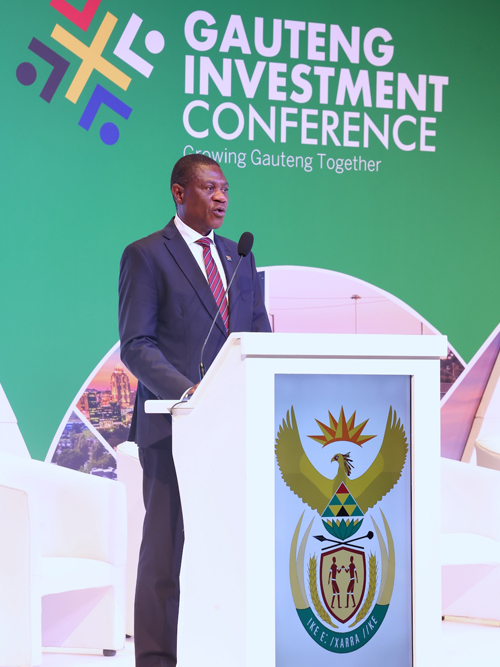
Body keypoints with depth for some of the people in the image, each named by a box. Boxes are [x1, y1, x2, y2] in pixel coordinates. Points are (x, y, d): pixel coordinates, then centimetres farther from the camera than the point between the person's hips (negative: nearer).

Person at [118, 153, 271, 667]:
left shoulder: (239, 258, 19)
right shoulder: (146, 256, 1)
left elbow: (260, 338, 19)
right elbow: (135, 345, -6)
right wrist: (187, 390, -19)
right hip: (174, 425, -5)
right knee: (168, 542, -3)